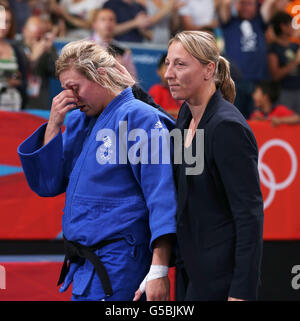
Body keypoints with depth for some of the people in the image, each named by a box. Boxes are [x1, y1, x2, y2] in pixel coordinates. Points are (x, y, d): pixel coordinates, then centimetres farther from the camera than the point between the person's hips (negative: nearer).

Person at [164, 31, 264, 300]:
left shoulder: (227, 126, -18)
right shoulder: (187, 115, 8)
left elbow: (250, 214, -20)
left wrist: (242, 293, -24)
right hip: (192, 268, 9)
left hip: (220, 277, -9)